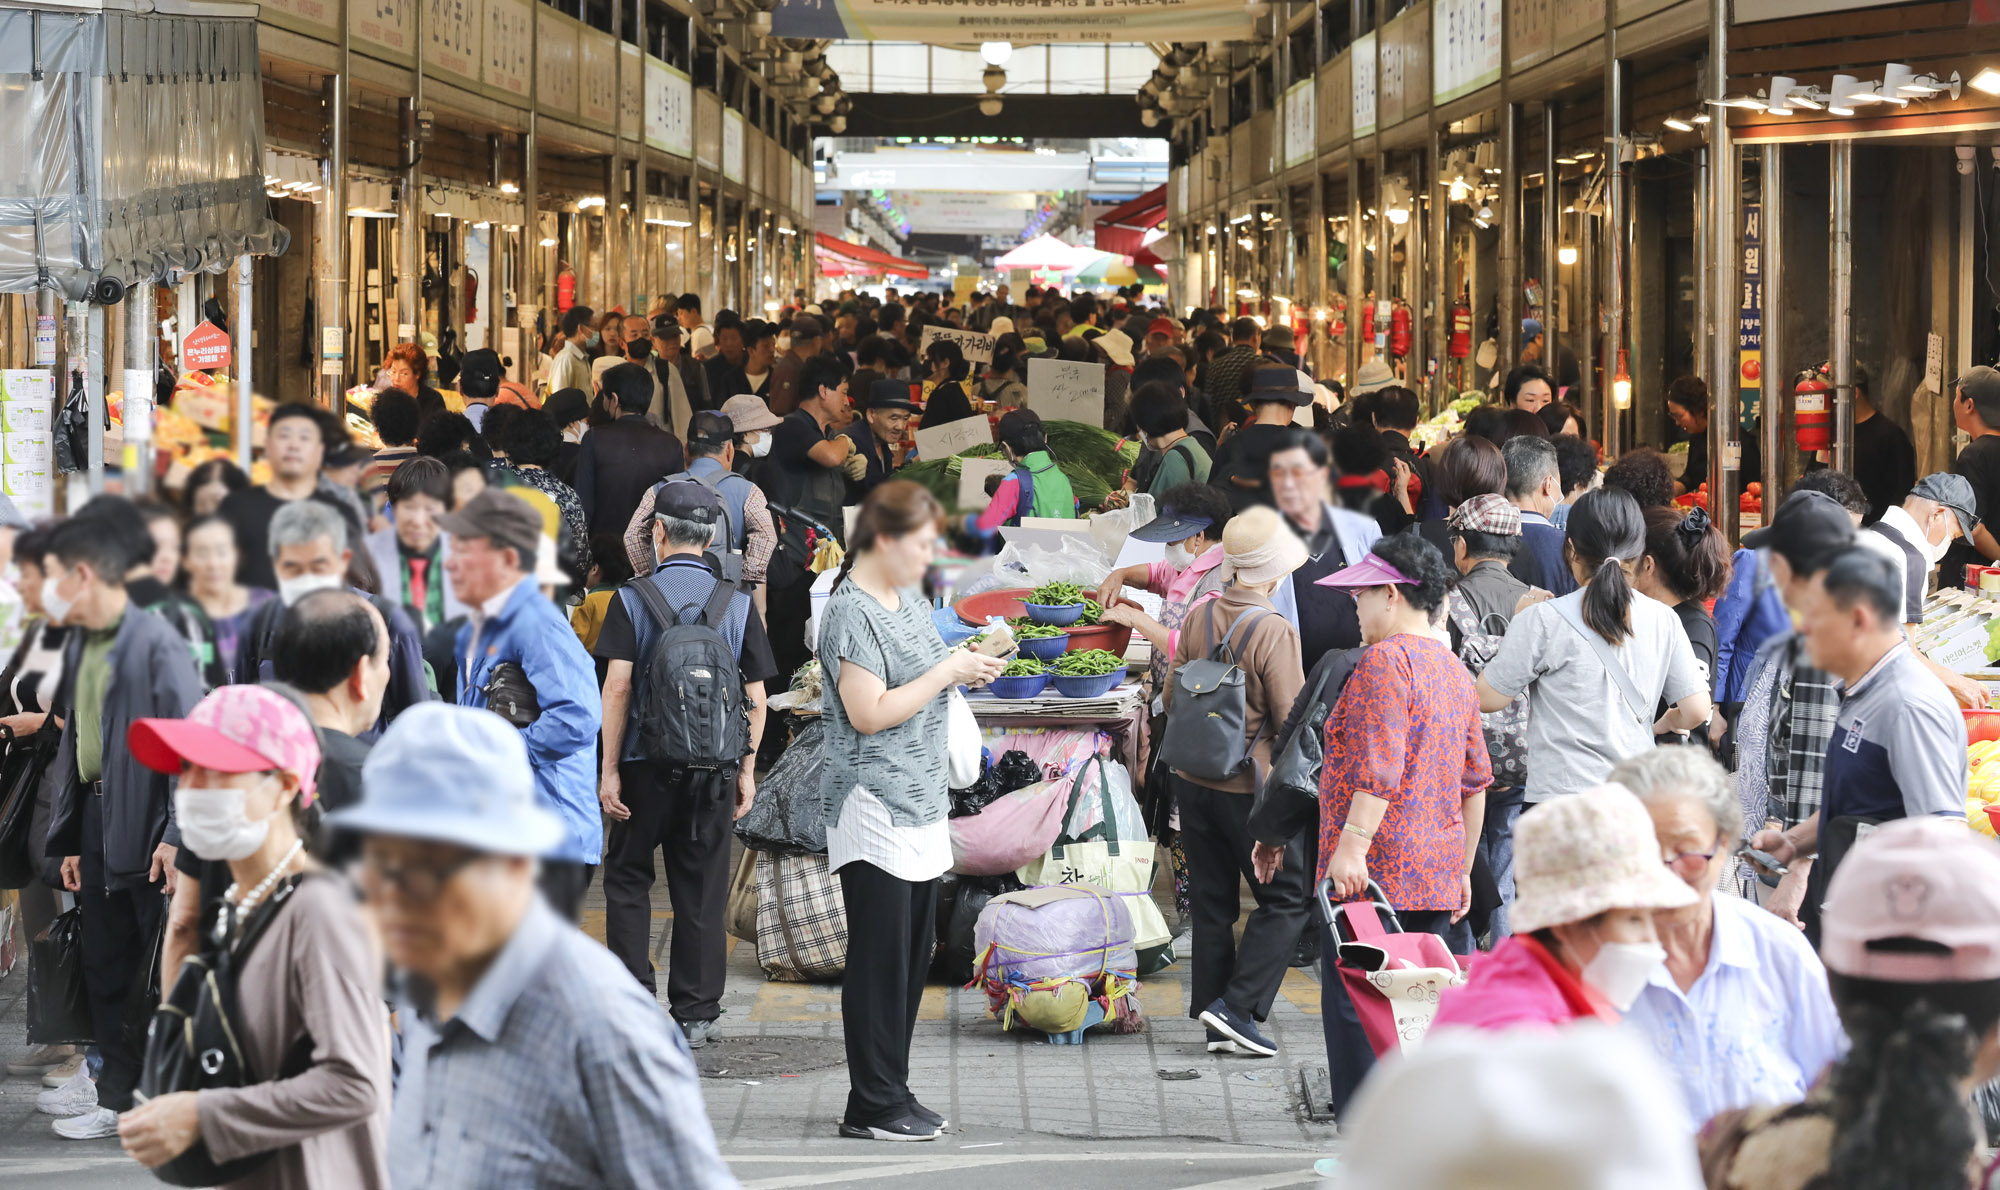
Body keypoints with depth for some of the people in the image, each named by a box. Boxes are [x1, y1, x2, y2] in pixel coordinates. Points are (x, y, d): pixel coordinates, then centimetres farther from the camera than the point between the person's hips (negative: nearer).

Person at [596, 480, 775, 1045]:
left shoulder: (632, 599, -5)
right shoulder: (738, 603, 2)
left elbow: (617, 687, -10)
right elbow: (756, 696, 2)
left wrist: (609, 770, -7)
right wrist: (747, 769, 10)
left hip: (646, 764, -2)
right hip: (714, 766, 2)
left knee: (628, 878, 13)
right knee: (701, 892, 8)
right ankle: (696, 1014, 10)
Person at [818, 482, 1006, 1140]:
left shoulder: (909, 598, 13)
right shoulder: (851, 612, -15)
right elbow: (870, 713, -21)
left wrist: (967, 667, 7)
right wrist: (948, 672, -15)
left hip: (921, 804, 9)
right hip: (875, 808, -9)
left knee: (912, 956, 12)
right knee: (880, 958, -4)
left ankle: (890, 1093, 19)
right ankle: (873, 1105, 2)